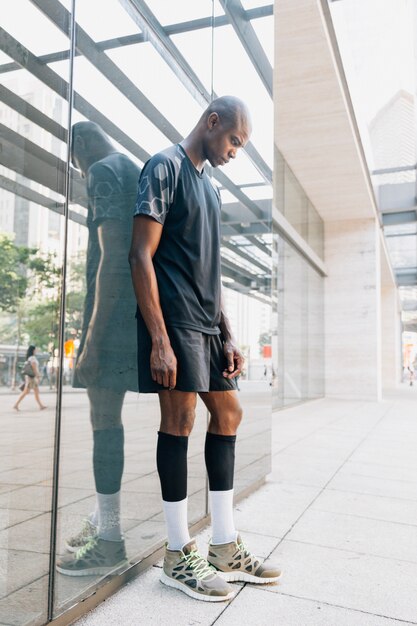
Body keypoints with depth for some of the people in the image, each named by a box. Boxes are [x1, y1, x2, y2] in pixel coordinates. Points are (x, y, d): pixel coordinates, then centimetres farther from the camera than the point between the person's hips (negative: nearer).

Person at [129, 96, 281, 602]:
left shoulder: (210, 185, 21)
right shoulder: (165, 167, -5)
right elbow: (141, 256, -14)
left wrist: (227, 335, 14)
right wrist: (159, 340, -20)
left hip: (207, 324, 9)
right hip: (174, 319, -9)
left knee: (227, 413, 8)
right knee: (179, 421, -6)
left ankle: (225, 549, 19)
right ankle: (178, 557, 9)